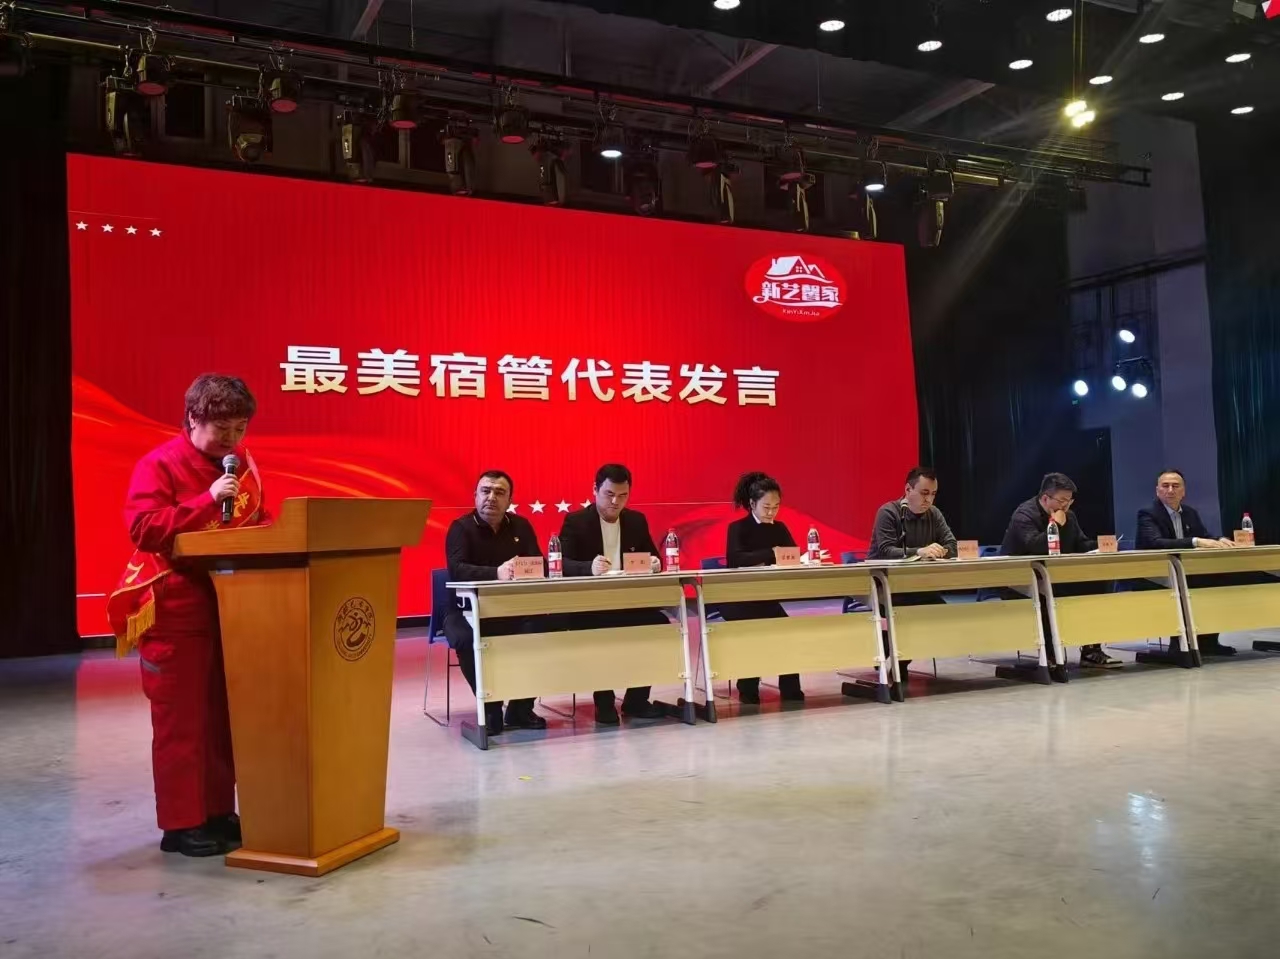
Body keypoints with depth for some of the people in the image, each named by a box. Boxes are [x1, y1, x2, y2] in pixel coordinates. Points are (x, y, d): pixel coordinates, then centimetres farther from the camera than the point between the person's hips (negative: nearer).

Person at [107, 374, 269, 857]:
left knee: (224, 714, 11)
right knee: (181, 719, 0)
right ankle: (182, 824, 9)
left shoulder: (243, 463, 12)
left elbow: (259, 519, 19)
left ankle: (219, 813, 22)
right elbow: (144, 528, -19)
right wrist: (208, 500, -26)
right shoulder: (159, 464, -10)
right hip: (176, 608, -7)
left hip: (232, 604, 7)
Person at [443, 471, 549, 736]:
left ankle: (521, 707, -6)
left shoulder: (520, 526, 6)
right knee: (467, 639, -36)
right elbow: (456, 570, -25)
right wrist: (497, 573, -42)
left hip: (512, 611, 4)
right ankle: (490, 708, -14)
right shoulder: (461, 528, -7)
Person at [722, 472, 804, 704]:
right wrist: (770, 554, -32)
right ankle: (748, 691, -10)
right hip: (736, 598, -5)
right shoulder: (737, 528, -10)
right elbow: (734, 559, -28)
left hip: (766, 596, 5)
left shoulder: (779, 528, 7)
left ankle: (791, 690, -8)